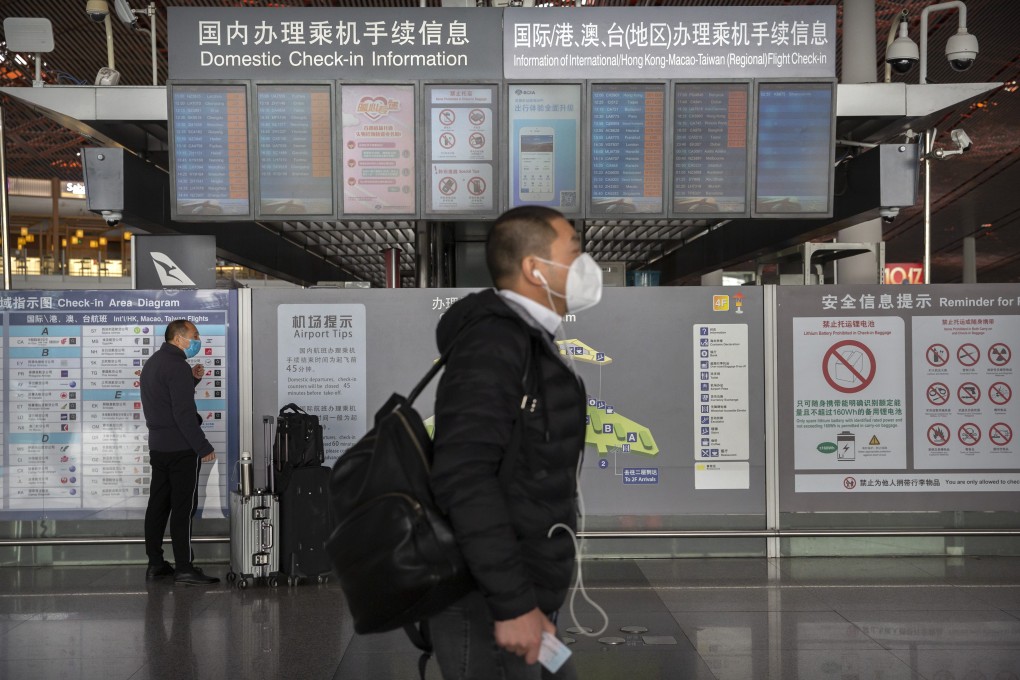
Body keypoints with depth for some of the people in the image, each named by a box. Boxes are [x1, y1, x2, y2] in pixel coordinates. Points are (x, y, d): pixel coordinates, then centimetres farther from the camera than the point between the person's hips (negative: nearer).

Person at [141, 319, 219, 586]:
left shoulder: (152, 363, 15)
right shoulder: (177, 366, -16)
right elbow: (184, 413, -21)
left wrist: (192, 380, 11)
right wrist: (203, 447, -16)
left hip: (157, 446, 9)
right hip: (181, 449, -9)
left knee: (158, 504, 12)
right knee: (183, 507, -6)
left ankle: (155, 564, 16)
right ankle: (184, 569, -5)